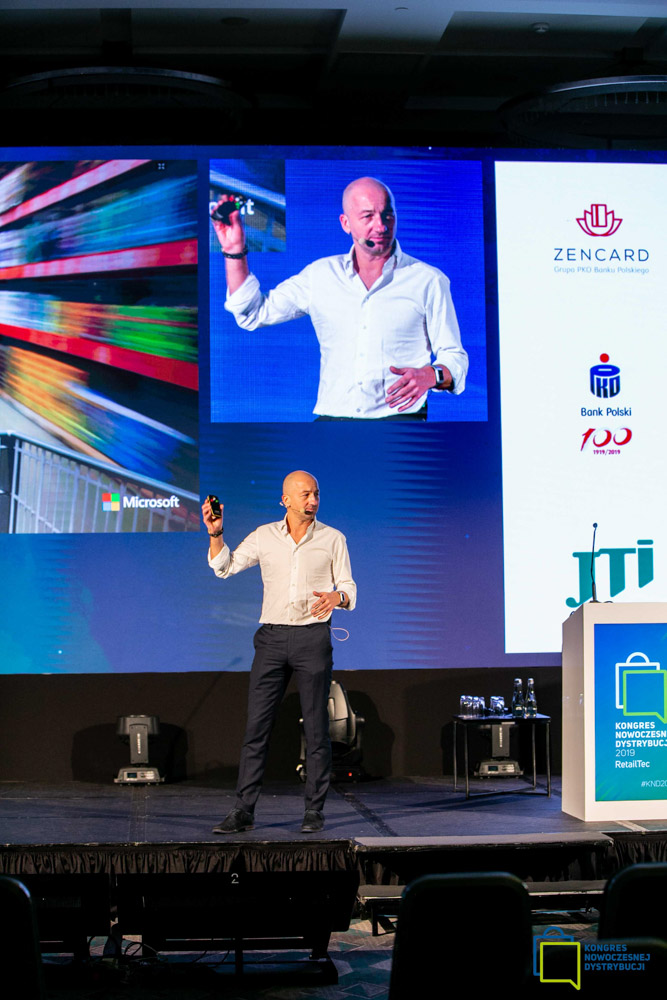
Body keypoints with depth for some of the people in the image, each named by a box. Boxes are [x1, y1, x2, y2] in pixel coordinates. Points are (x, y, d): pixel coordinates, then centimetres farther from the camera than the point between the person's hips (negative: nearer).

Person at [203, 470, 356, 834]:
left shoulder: (332, 539, 4)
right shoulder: (265, 536, 7)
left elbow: (349, 587, 5)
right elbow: (224, 566, 7)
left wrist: (336, 596, -18)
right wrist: (215, 532, -8)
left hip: (313, 637, -1)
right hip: (272, 638, 1)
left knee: (316, 727, 0)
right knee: (256, 725, -1)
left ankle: (314, 810, 9)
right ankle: (243, 810, 3)